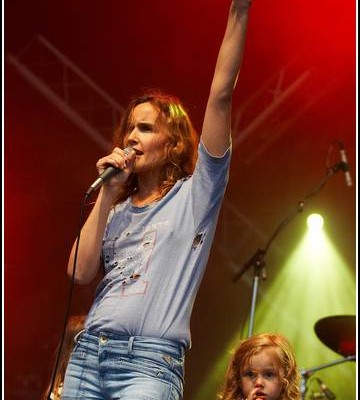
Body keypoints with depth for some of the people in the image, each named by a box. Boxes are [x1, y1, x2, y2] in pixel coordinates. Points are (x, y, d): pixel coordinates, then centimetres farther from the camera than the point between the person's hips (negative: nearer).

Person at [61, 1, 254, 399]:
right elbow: (80, 272, 4)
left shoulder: (194, 195, 5)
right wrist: (107, 193, 4)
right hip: (87, 354, 5)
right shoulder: (118, 211, 20)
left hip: (150, 363, -5)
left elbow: (221, 94, -3)